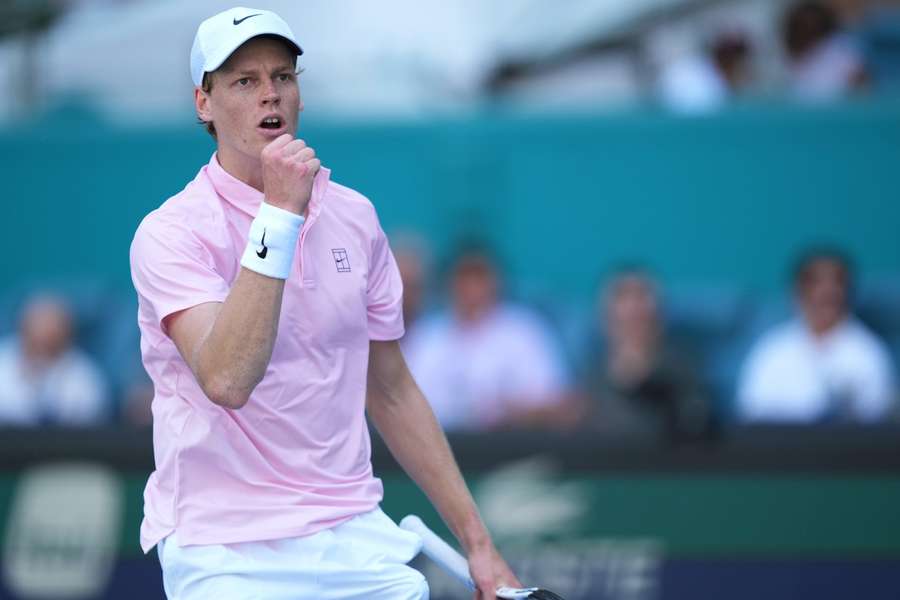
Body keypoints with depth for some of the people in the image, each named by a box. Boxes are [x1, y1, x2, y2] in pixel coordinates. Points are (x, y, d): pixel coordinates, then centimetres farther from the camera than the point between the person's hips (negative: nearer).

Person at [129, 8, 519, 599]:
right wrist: (280, 213, -26)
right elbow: (226, 381, -27)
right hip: (226, 551, -5)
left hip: (357, 537, 5)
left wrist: (477, 542, 13)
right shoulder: (170, 233, -9)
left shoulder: (355, 216, 9)